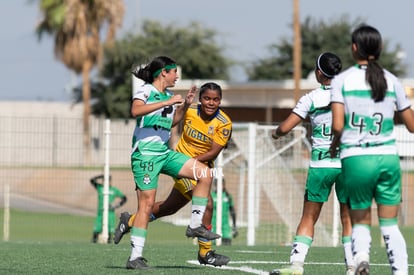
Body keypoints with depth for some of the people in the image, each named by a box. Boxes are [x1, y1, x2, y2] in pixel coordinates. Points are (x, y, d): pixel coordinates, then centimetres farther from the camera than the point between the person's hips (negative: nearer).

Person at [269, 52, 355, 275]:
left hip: (320, 164, -1)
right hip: (347, 163, 1)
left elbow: (284, 128, -3)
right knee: (348, 218, 8)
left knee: (309, 217, 6)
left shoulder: (310, 99, -2)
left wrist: (275, 133, 18)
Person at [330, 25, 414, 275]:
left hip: (355, 159, -1)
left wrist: (335, 143, 9)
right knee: (390, 225, 7)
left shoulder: (342, 80, -3)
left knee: (360, 221, 13)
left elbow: (338, 125, -12)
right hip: (387, 158, 1)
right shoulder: (392, 81, 4)